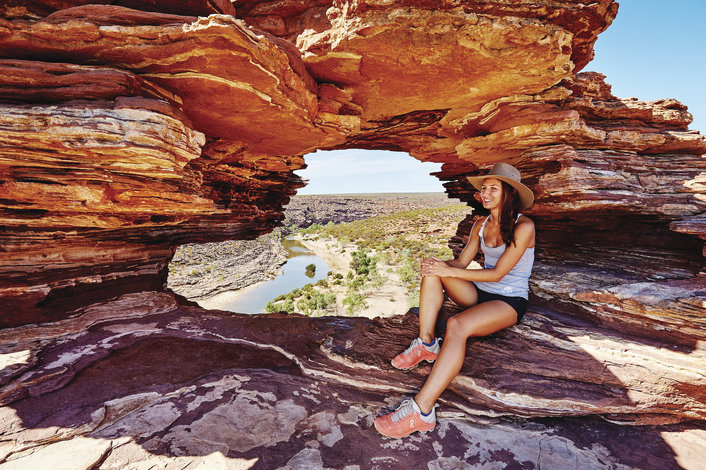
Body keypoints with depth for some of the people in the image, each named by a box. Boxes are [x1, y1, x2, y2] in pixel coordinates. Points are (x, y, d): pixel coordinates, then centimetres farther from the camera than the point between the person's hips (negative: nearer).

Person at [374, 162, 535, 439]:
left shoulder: (523, 227, -13)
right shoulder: (481, 225, 9)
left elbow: (498, 273, -19)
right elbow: (462, 262, 4)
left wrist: (449, 271, -23)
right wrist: (439, 265, -19)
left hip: (510, 301, -7)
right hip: (480, 293, 7)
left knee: (457, 326, -36)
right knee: (433, 271, -17)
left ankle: (422, 410, -36)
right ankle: (426, 345, -19)